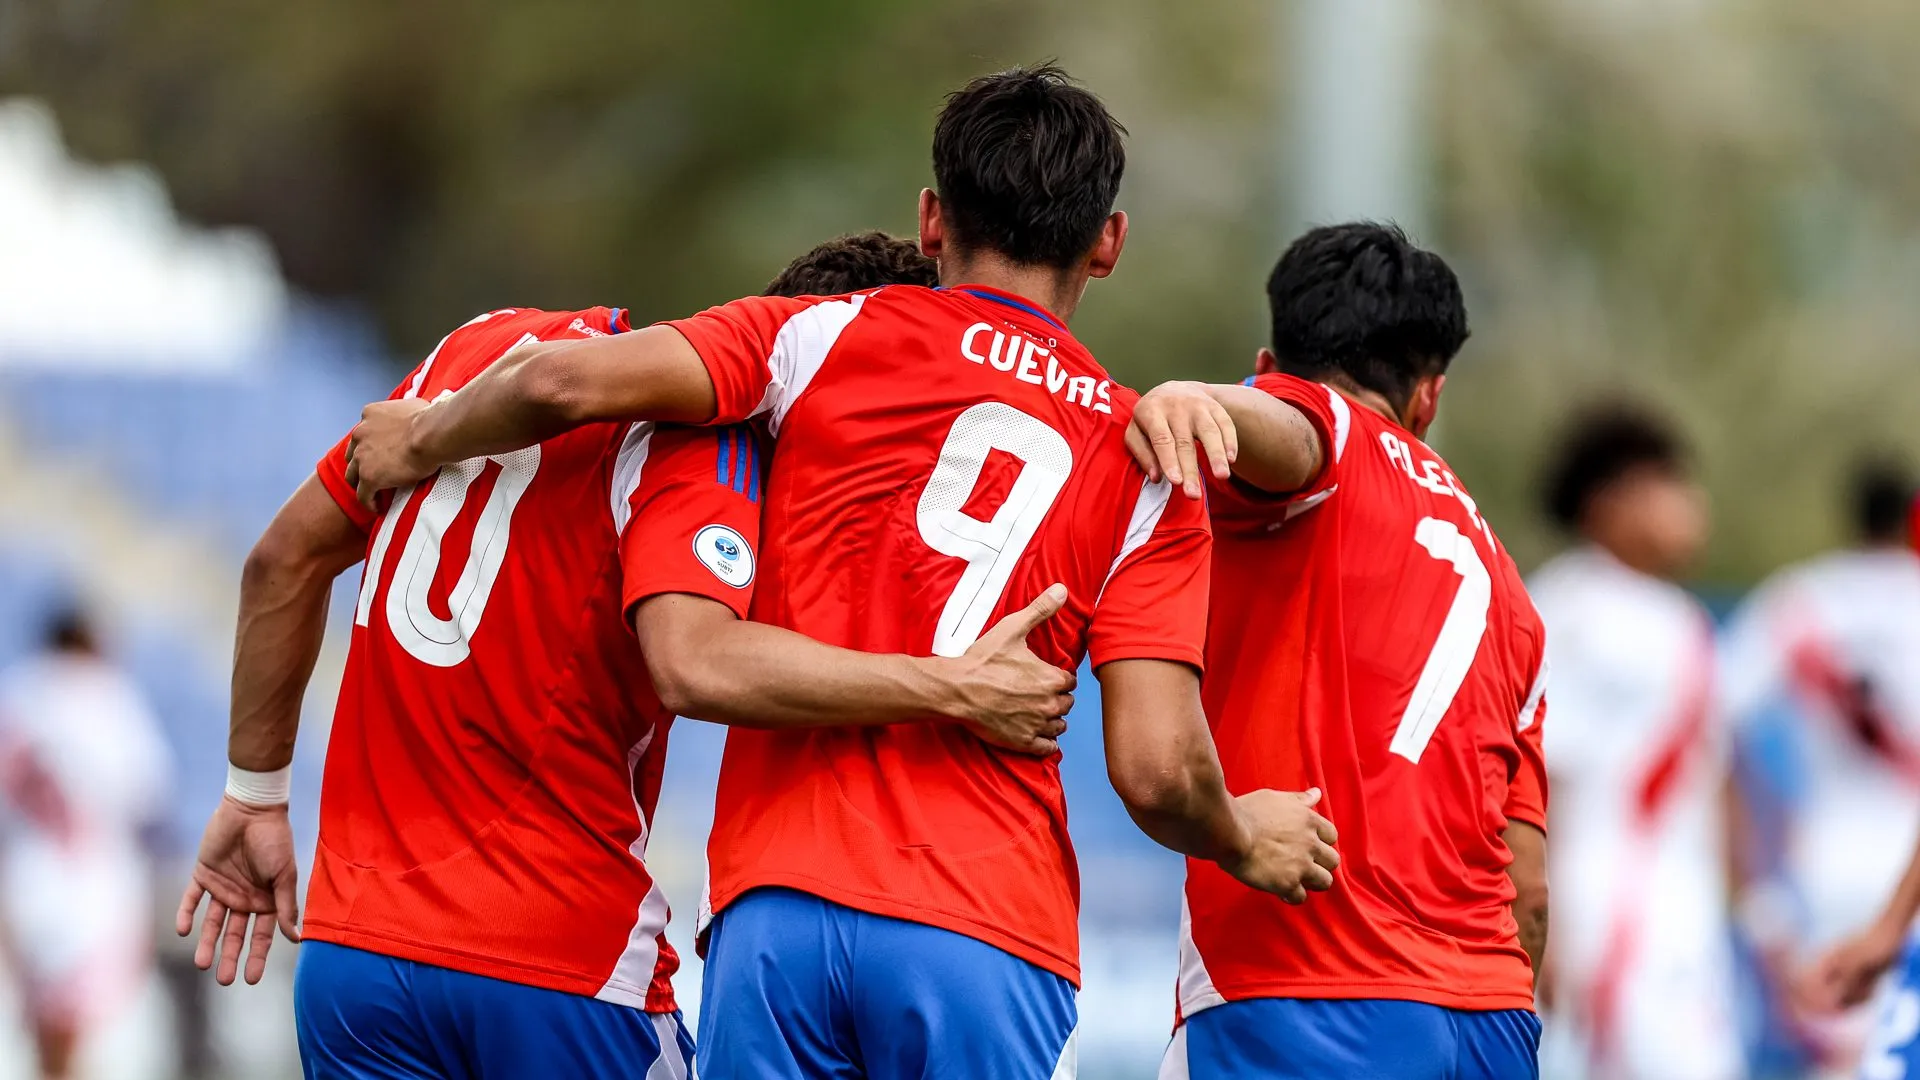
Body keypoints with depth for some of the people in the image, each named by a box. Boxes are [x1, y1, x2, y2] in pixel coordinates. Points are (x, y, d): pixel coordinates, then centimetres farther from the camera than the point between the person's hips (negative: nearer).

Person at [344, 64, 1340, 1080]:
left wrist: (422, 441, 17)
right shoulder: (1149, 469, 8)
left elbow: (568, 381, -4)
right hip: (989, 938, -1)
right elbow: (1157, 768, -1)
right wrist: (1245, 843, 21)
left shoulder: (825, 338, 8)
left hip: (777, 908, 1)